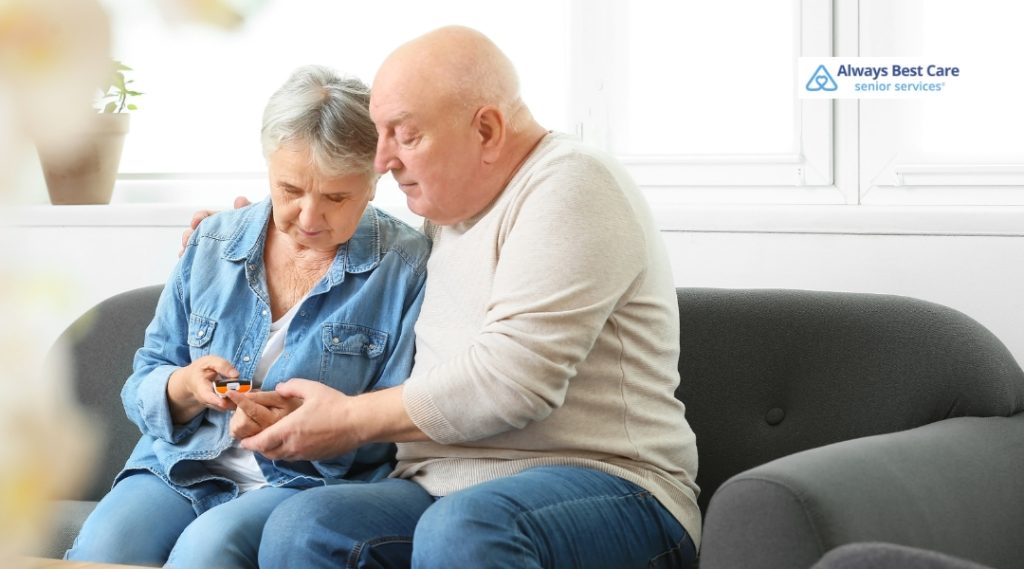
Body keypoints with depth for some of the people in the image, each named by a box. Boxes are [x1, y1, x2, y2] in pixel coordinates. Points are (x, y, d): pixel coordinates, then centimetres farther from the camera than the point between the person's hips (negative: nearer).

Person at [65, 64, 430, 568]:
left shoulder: (407, 267, -2)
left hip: (311, 482, -4)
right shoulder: (212, 246, 11)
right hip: (183, 468, 4)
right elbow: (145, 383, 15)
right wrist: (184, 389, -9)